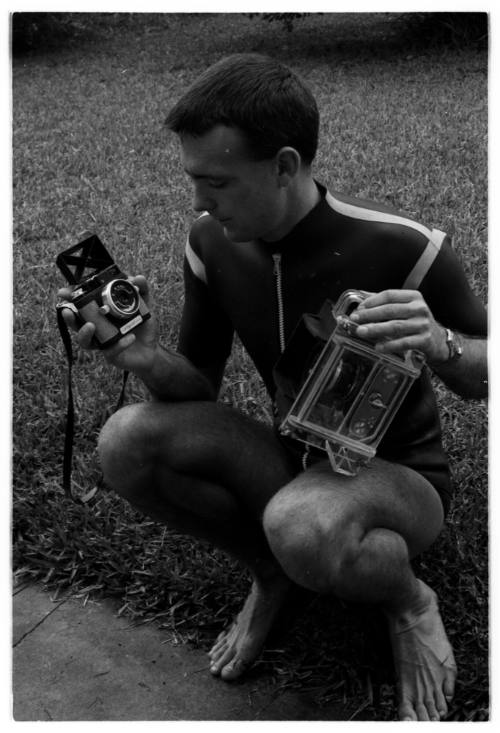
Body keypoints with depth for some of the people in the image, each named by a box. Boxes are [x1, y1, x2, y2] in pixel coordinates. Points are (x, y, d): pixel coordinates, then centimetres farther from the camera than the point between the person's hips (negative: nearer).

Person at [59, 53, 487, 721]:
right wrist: (149, 359, -25)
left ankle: (409, 600, -3)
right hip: (296, 464, 5)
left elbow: (486, 378, -10)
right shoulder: (213, 242, -9)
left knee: (299, 524, -40)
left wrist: (438, 344, -35)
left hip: (400, 475, -4)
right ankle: (270, 573, 4)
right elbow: (200, 389, -1)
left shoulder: (400, 249, -24)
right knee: (126, 440, -20)